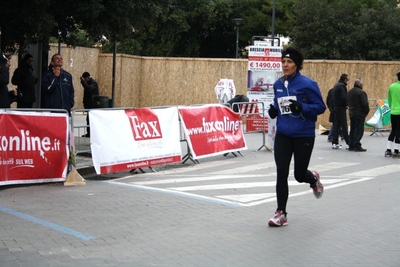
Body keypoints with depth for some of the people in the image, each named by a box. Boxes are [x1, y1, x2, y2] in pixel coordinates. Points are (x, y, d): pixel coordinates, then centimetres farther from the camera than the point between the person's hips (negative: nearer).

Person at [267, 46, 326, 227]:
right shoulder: (278, 84, 4)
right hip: (283, 135, 4)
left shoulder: (307, 84, -12)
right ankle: (281, 214, 4)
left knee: (299, 175, 8)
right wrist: (274, 110, -2)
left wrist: (301, 107, -26)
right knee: (281, 174, -5)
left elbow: (320, 107, -10)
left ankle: (314, 179, 46)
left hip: (303, 136, -4)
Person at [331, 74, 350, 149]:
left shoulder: (336, 85, 16)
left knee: (336, 125, 9)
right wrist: (346, 105, -6)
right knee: (344, 126, -7)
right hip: (341, 108, -9)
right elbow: (344, 97, -22)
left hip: (335, 107, 9)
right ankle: (348, 143, -5)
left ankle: (335, 143, 9)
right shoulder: (342, 86, -13)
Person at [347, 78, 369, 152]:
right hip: (360, 114, -8)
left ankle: (351, 146, 15)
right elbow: (365, 104, -17)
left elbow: (348, 103, 17)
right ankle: (357, 146, -8)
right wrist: (367, 112, -4)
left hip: (351, 113, 8)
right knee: (359, 130, -5)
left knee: (352, 130, 13)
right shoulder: (361, 92, -16)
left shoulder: (349, 92, 12)